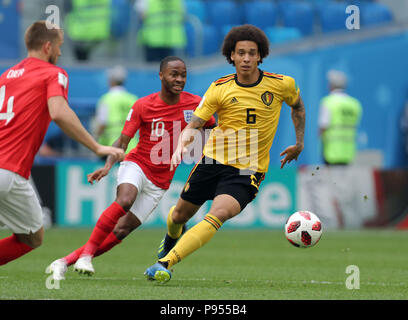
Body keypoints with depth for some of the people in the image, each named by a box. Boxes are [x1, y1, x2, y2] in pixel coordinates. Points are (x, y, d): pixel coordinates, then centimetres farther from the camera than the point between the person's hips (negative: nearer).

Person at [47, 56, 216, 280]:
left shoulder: (195, 104, -3)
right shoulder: (143, 106, -7)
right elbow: (123, 140, -5)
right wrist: (108, 166, -22)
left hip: (159, 183, 2)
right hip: (136, 165, -2)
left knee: (121, 231, -8)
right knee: (124, 201, -36)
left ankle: (65, 262, -1)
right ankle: (86, 254, -28)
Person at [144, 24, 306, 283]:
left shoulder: (282, 84, -4)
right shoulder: (220, 89, -5)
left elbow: (298, 105, 19)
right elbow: (194, 124, -6)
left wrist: (299, 143, 20)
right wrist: (181, 145, -27)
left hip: (249, 170, -2)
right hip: (214, 161, 2)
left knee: (219, 215, -27)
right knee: (180, 214, 13)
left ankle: (166, 262, -29)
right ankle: (173, 235, 53)